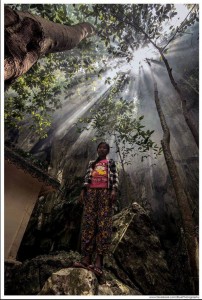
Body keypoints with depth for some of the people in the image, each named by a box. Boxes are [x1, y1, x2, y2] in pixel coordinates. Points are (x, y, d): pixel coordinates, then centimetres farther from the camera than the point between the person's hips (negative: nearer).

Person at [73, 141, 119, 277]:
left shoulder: (111, 162, 17)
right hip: (91, 192, 3)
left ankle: (99, 261, -11)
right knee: (88, 223, -5)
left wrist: (114, 190, -11)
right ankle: (86, 258, -3)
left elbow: (115, 177, 4)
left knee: (104, 223, -10)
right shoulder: (92, 163, 25)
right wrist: (83, 190, 2)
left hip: (106, 192, -3)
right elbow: (87, 177, 16)